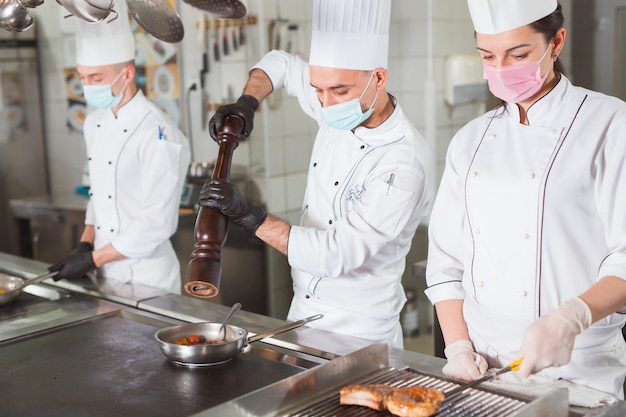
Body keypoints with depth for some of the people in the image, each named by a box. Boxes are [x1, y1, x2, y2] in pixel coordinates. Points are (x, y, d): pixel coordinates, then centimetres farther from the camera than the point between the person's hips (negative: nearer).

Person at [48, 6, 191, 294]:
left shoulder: (159, 135, -20)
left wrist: (93, 259, -15)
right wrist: (85, 245, 0)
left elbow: (157, 224, -21)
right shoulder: (94, 123, 5)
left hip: (147, 277, -7)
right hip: (108, 274, 7)